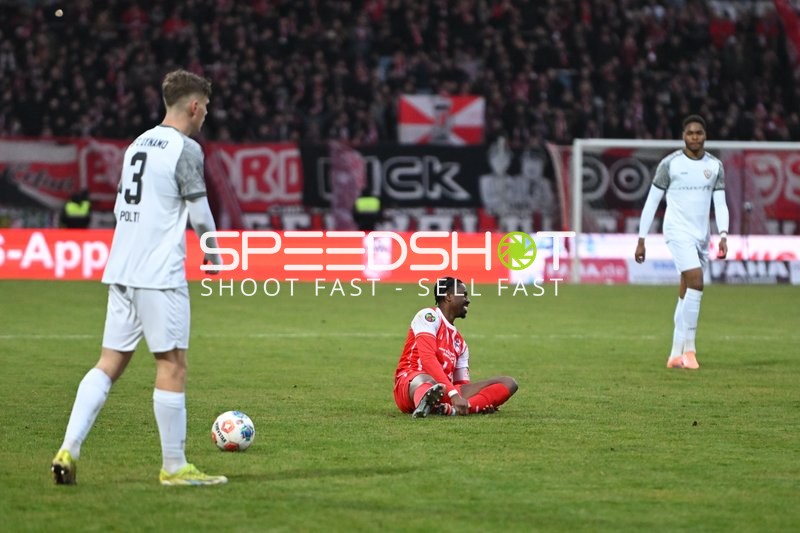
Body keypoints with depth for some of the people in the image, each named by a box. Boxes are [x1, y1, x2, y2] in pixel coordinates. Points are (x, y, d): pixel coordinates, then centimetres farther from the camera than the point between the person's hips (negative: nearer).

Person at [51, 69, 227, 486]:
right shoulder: (185, 149, -7)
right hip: (160, 275, -8)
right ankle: (174, 467, 4)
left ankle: (69, 449, -3)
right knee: (172, 366, -1)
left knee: (110, 363, 8)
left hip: (121, 272, 8)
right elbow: (200, 215, -9)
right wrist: (212, 252, 9)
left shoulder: (138, 144, 17)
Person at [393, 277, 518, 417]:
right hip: (410, 383, -7)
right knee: (426, 381, -43)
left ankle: (454, 409, -36)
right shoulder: (429, 316, 2)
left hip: (445, 392, 7)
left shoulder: (460, 342, 27)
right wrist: (454, 394, -25)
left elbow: (463, 385, 23)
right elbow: (427, 358, -14)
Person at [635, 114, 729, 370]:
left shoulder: (715, 166, 8)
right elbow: (652, 202, 0)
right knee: (696, 282, -21)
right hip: (678, 231, -5)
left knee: (686, 292, 6)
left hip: (702, 234, 5)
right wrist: (641, 240, -1)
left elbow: (720, 204, 6)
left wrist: (723, 236, -10)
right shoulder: (669, 163, -3)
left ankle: (677, 353, 12)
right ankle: (688, 348, -16)